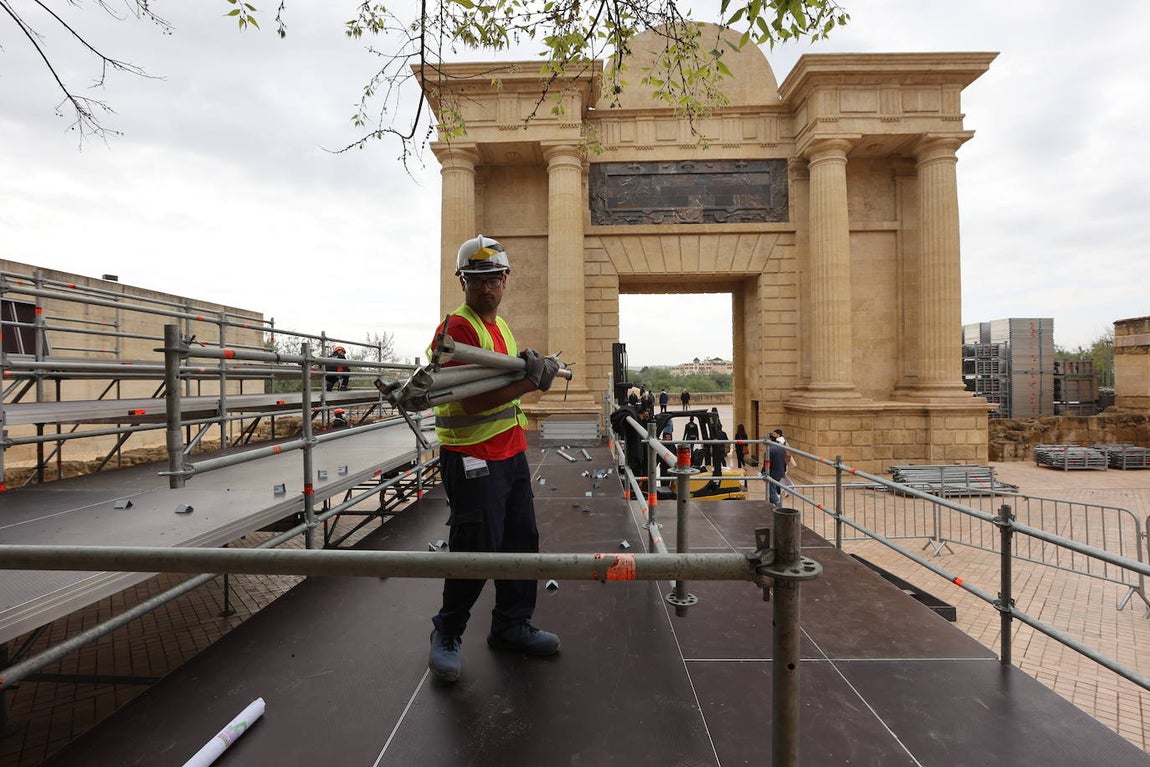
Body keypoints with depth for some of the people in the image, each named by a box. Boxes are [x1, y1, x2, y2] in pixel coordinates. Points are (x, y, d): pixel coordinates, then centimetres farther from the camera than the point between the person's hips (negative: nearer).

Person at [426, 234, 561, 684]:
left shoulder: (501, 325, 15)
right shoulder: (457, 327, -13)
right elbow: (473, 401, -23)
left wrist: (534, 369, 4)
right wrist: (530, 380, -23)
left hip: (511, 453, 9)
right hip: (472, 459, -9)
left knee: (521, 541, 15)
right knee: (475, 551, 0)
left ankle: (512, 625, 33)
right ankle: (446, 636, 25)